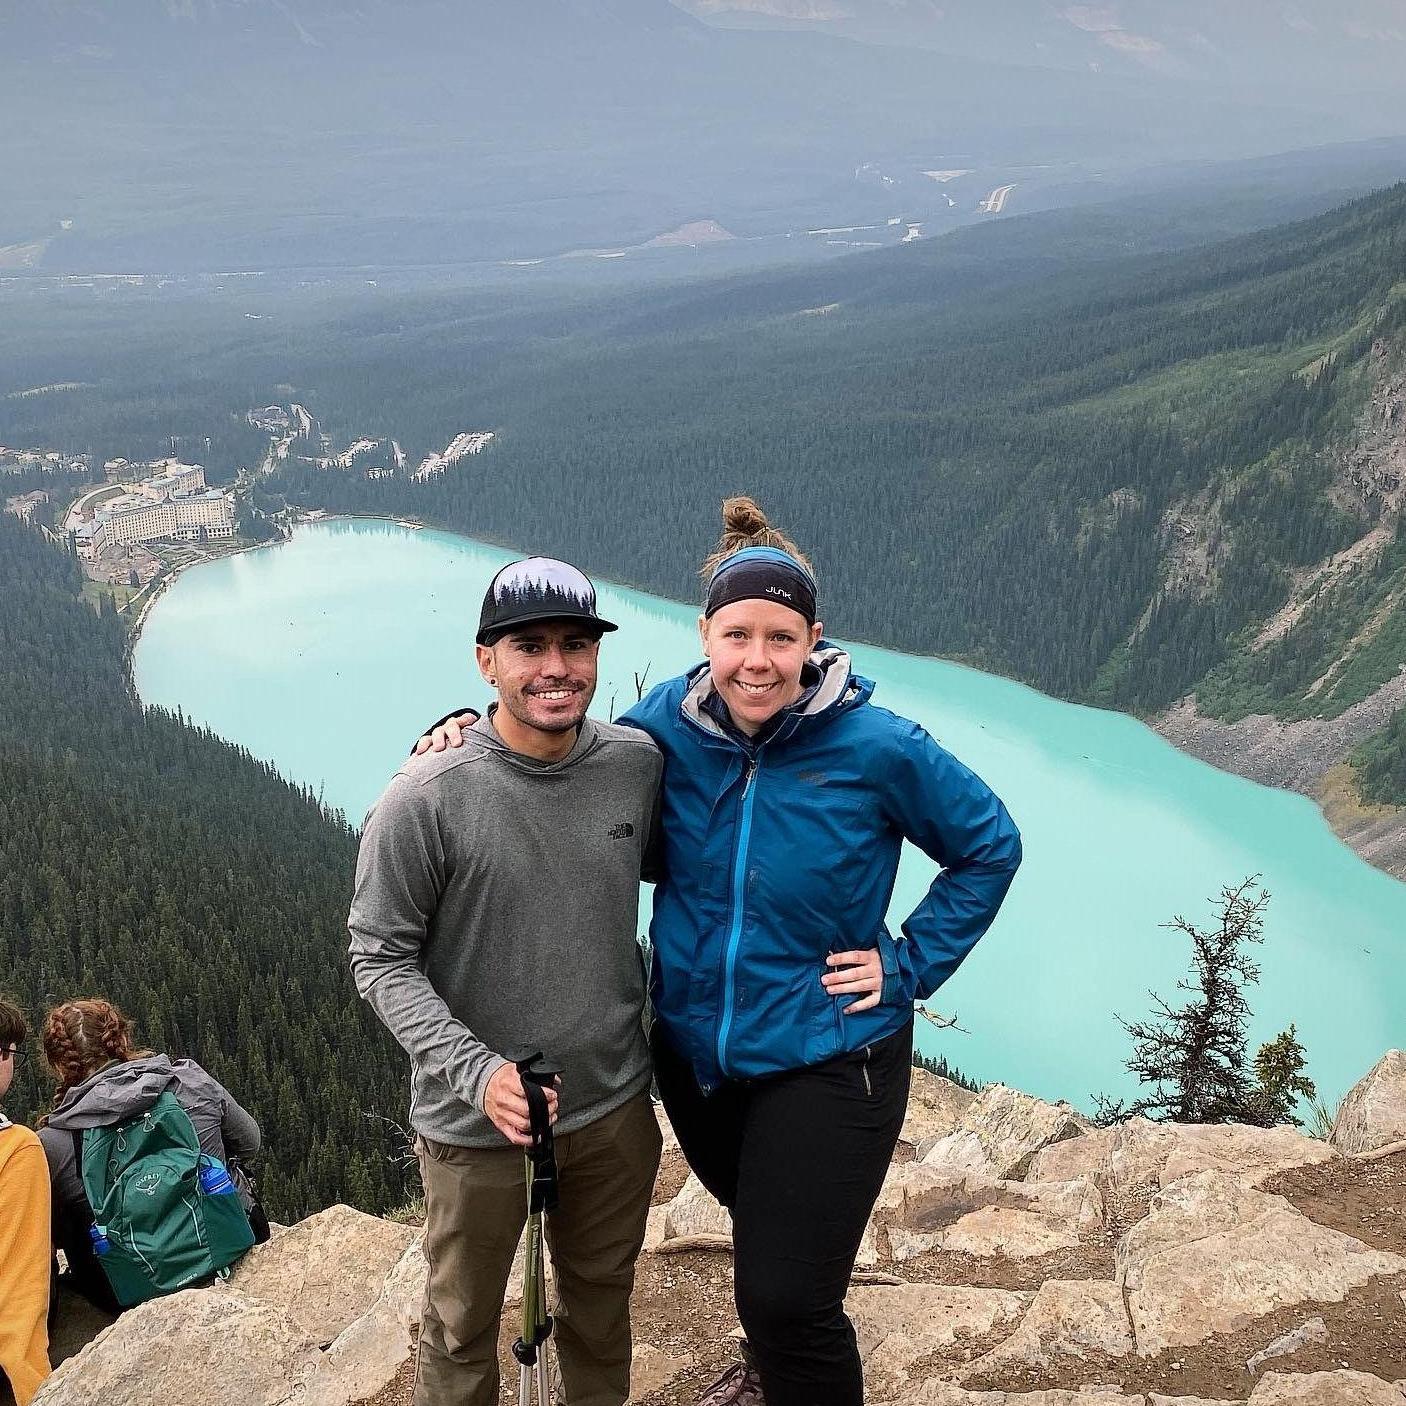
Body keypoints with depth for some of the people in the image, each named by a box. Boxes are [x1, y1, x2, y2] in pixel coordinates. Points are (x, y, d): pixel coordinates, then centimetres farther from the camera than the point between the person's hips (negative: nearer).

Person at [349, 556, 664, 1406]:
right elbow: (382, 958, -14)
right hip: (477, 1122, -3)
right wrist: (476, 1071, -25)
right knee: (464, 1333, 17)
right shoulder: (425, 800, -19)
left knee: (602, 1307, 25)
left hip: (616, 1106, 4)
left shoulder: (639, 763, -7)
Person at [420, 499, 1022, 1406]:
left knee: (787, 1298, -6)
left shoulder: (877, 749, -18)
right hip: (692, 1050, 5)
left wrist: (909, 966, -9)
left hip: (823, 1060, -4)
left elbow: (991, 847, -5)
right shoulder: (666, 725, -10)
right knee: (764, 1237, 28)